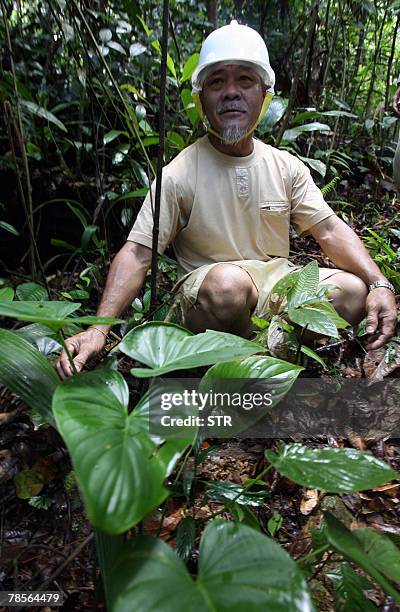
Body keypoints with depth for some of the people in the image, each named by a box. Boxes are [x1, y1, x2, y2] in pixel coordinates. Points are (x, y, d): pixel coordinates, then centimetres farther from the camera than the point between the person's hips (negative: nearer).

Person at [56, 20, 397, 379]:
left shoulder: (288, 167, 5)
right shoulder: (178, 174, -8)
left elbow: (330, 230, 1)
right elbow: (137, 253, -14)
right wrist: (100, 327, -27)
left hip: (277, 286, 4)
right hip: (206, 293, -3)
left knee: (354, 289, -18)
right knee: (228, 280, -37)